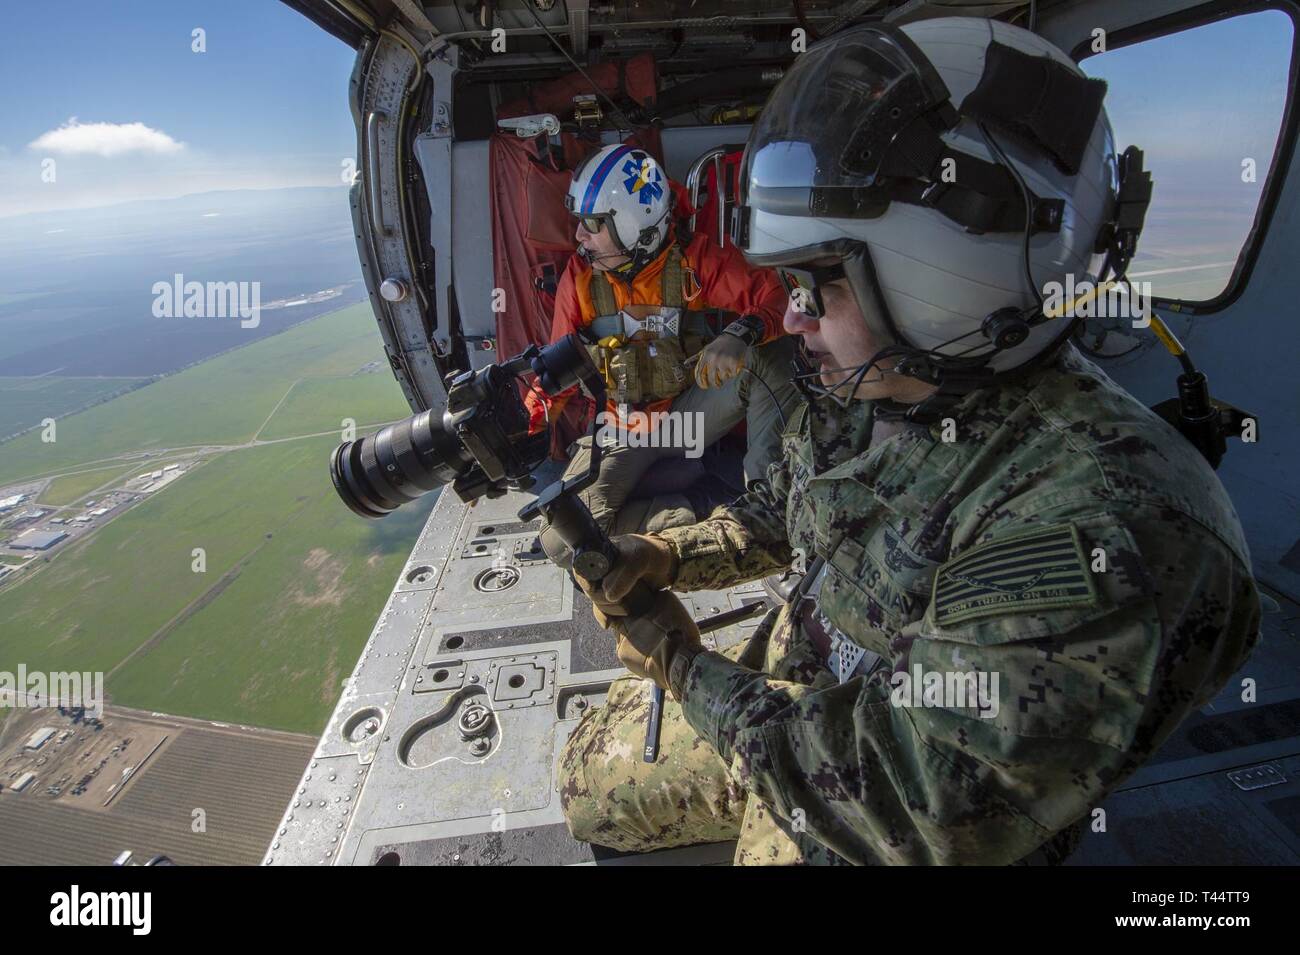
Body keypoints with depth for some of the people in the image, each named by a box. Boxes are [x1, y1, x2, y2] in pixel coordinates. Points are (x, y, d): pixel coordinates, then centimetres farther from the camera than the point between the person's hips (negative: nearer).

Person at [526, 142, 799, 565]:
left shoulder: (694, 259, -11)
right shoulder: (580, 277, -4)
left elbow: (772, 295, -18)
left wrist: (741, 335, -40)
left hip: (691, 411, -1)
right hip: (623, 430, 2)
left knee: (767, 354, -28)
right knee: (562, 539, -22)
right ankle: (709, 510, -16)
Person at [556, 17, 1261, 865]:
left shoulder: (1106, 522, -34)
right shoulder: (858, 396, -8)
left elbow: (913, 819, -32)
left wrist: (685, 668, -21)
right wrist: (666, 557, -7)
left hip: (863, 832, -6)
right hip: (777, 703, 7)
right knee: (587, 779, 18)